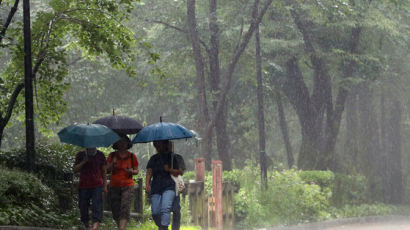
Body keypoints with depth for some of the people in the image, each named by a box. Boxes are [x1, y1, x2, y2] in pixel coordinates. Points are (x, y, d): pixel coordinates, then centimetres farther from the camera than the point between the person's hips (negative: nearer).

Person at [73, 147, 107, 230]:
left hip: (97, 185, -2)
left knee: (97, 207, -15)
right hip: (83, 186, 2)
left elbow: (104, 171, 12)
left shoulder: (100, 155, 8)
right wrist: (83, 162, -12)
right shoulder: (80, 155, 8)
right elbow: (75, 170, 4)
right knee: (83, 207, 4)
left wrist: (105, 186, 6)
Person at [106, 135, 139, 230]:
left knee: (125, 208, -17)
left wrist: (131, 171, -12)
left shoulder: (132, 156, 5)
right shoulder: (112, 155, 8)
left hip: (127, 186, -2)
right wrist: (112, 164, -15)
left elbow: (136, 171, 11)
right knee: (116, 210, 2)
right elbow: (107, 169, 4)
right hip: (114, 186, 2)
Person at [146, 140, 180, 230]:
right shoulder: (153, 158, 18)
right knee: (155, 212, -4)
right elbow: (149, 172, 11)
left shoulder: (171, 157, 10)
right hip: (156, 188, 3)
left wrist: (169, 170, -10)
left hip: (168, 186, -3)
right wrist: (147, 184, -3)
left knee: (165, 208, -22)